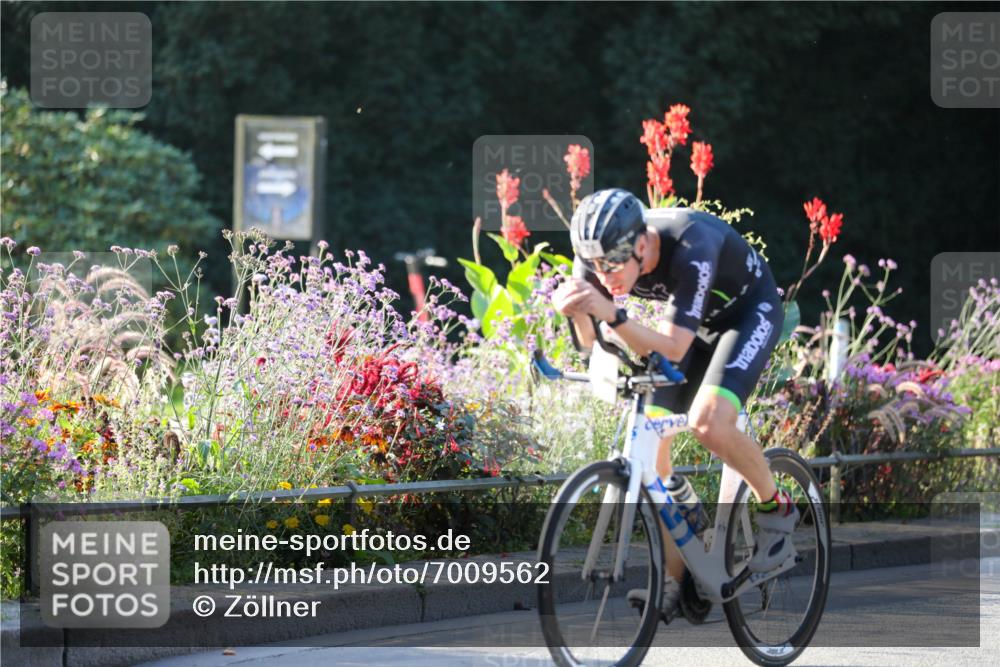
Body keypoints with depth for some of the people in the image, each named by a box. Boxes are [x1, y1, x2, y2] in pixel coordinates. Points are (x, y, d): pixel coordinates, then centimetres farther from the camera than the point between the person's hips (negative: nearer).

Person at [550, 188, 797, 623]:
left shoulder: (691, 247, -39)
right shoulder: (601, 253, -22)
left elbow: (673, 349, -41)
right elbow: (587, 342, -21)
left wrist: (612, 315, -55)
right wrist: (576, 309, -43)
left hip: (750, 311, -6)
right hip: (696, 320, 6)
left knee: (708, 423, -29)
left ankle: (776, 509, -2)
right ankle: (673, 582, 2)